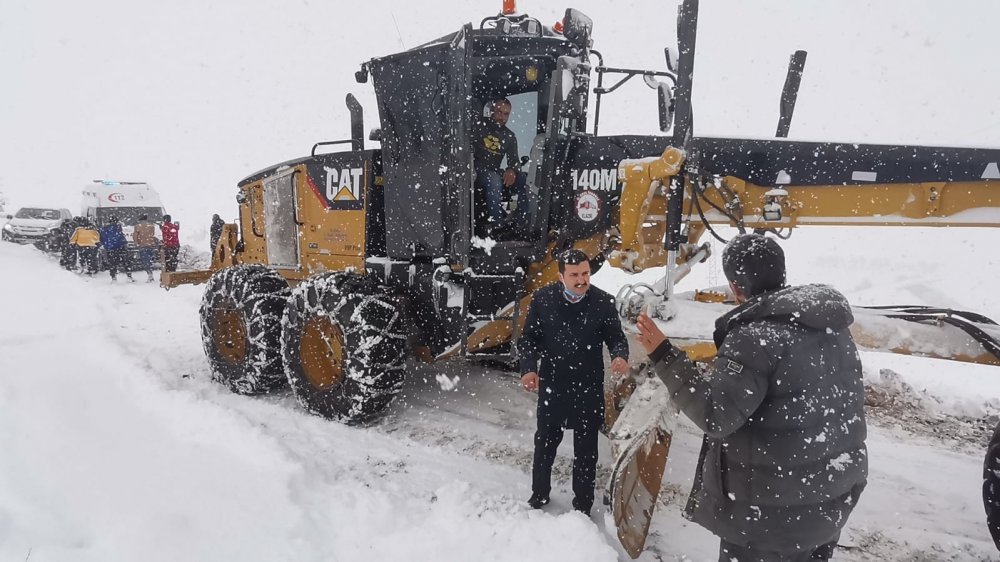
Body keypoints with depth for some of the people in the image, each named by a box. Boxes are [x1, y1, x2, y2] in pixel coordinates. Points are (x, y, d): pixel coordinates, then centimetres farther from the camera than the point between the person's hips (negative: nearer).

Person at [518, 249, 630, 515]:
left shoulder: (603, 301, -12)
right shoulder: (543, 299, -11)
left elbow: (616, 337, -3)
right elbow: (528, 339, -2)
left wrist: (620, 356, -24)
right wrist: (528, 368, -15)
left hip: (589, 387, -1)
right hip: (551, 385, 1)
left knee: (586, 447, 14)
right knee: (545, 441, 18)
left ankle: (583, 504, 33)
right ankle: (539, 495, 40)